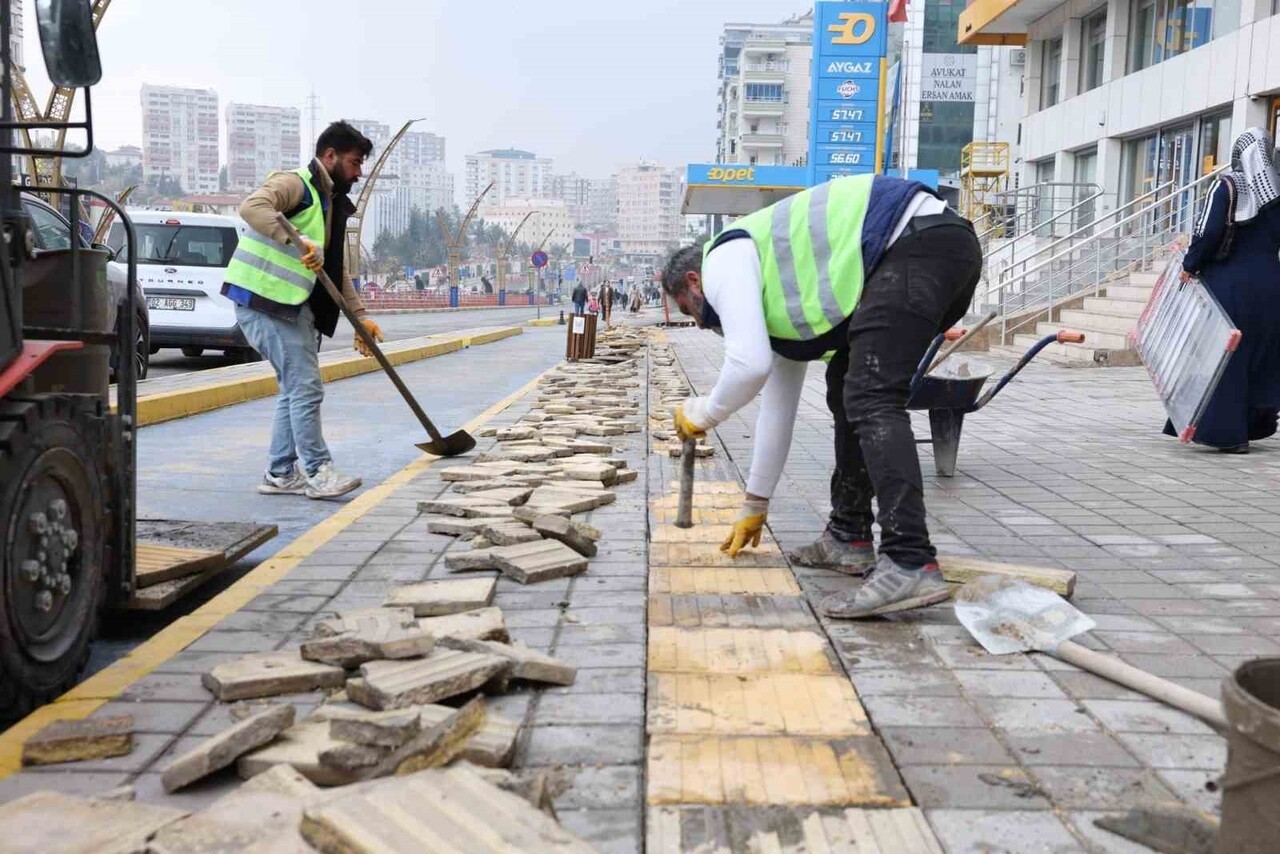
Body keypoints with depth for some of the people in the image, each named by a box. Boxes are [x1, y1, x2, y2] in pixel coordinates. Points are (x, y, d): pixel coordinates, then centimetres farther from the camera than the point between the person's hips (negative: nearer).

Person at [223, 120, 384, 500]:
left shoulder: (332, 204, 19)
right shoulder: (294, 184, -10)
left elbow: (337, 271, 20)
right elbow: (252, 207, -31)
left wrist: (360, 316, 12)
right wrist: (298, 242, -39)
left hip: (294, 305, 10)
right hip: (263, 301, -10)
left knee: (296, 388, 12)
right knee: (306, 386, -10)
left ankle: (281, 474, 20)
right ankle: (317, 472, -4)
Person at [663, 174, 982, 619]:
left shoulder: (723, 260, 3)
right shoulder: (774, 296, 29)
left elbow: (750, 365, -12)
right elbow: (779, 400, 34)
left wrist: (700, 413, 9)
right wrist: (755, 504, 40)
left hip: (918, 238, -10)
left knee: (871, 399, -16)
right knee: (850, 387, 18)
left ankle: (911, 566, -25)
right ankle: (849, 537, 21)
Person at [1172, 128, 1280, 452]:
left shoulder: (1227, 185, -9)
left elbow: (1209, 231, -17)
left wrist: (1189, 266, -5)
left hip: (1228, 283, -5)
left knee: (1226, 357, 2)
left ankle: (1230, 434, 2)